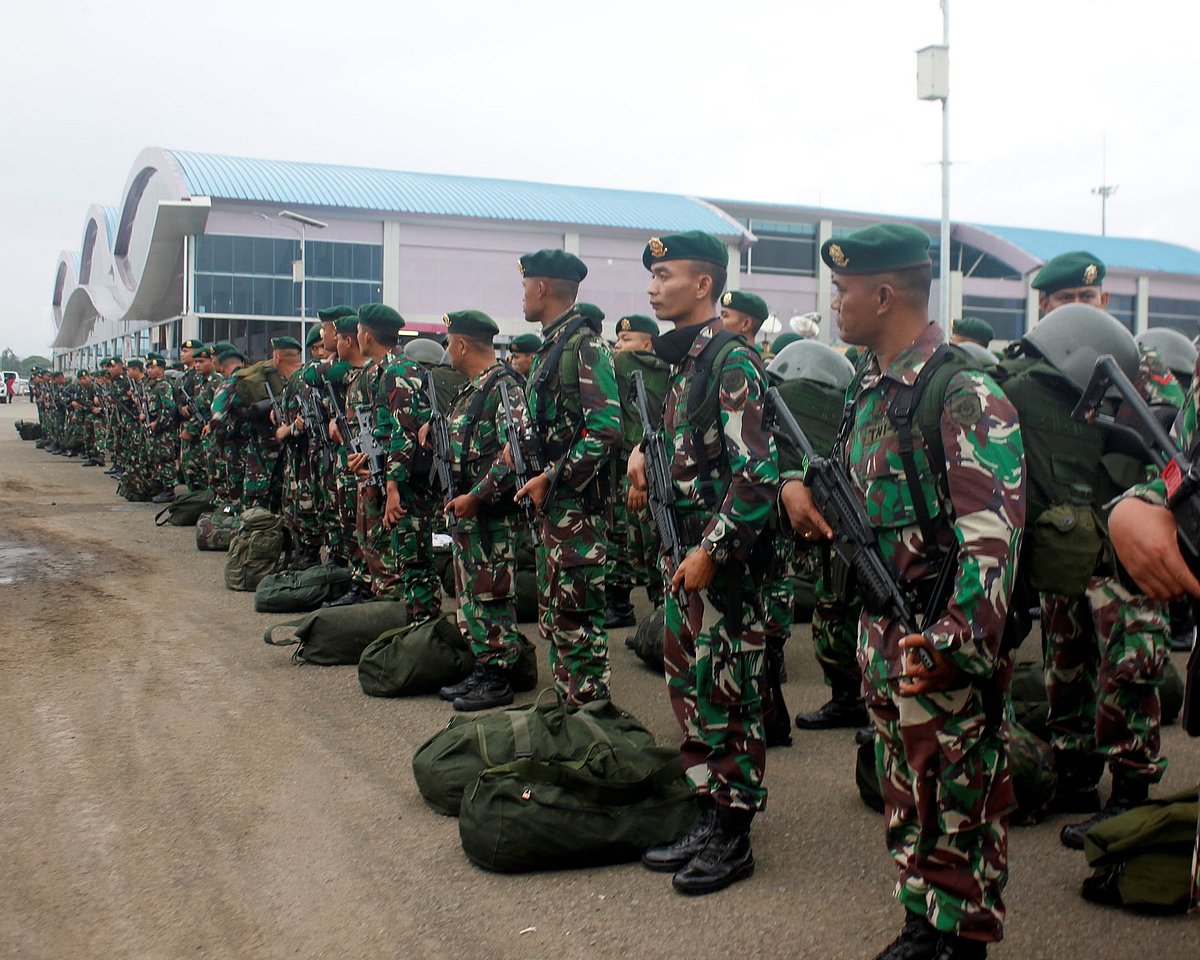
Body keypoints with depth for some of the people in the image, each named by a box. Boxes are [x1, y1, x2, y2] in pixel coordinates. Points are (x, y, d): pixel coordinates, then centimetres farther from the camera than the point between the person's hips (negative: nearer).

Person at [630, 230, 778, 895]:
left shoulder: (732, 360, -15)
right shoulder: (682, 360, 14)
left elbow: (757, 471, -22)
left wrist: (712, 550, -21)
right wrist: (646, 452, 9)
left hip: (724, 560, -10)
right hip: (684, 551, 10)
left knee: (729, 696, 1)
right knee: (688, 689, 15)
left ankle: (733, 840, 13)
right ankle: (708, 820, 27)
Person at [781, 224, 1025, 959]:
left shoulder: (965, 395, -18)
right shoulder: (869, 386, 10)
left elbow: (993, 537, -27)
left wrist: (957, 645, -35)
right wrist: (799, 485, 9)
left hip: (944, 647, -9)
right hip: (881, 635, 9)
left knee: (960, 807, 6)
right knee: (905, 797, 20)